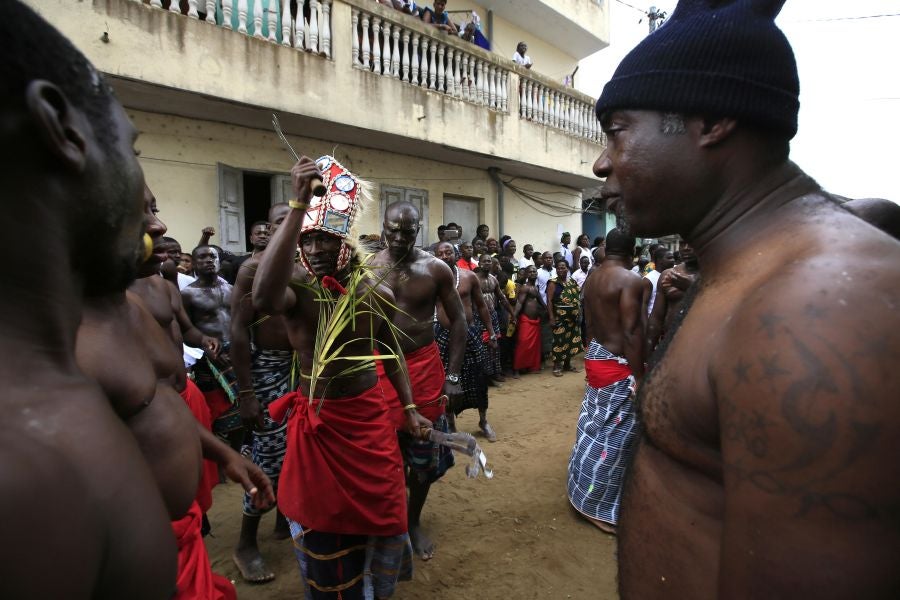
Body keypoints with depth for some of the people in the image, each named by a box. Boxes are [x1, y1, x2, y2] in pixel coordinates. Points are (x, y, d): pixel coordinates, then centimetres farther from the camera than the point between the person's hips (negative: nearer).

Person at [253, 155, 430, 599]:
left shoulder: (375, 293, -6)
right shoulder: (296, 287, -16)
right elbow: (263, 300, -43)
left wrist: (408, 407, 7)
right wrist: (298, 206, -44)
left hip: (369, 415, 3)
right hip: (316, 419, -2)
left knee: (381, 510, 16)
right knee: (322, 516, 15)